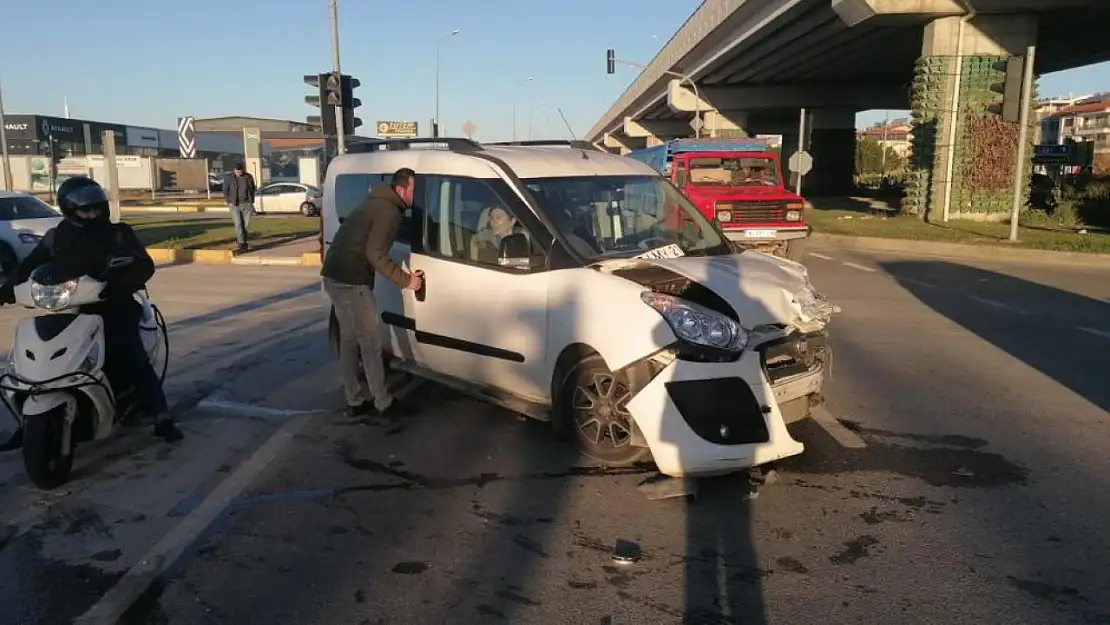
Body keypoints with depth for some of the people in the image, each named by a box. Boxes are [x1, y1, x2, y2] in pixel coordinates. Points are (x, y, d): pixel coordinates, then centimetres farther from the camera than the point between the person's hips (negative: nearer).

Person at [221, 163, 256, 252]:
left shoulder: (249, 177, -1)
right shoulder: (229, 178, -6)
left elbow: (253, 189, 10)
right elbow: (225, 191, 1)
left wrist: (252, 202, 5)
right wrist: (229, 202, -7)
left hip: (246, 204, 2)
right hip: (235, 205, -2)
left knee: (246, 224, 1)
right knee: (238, 224, -10)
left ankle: (239, 240, 20)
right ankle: (242, 244, -12)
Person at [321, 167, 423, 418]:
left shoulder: (376, 202, 18)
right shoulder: (390, 212, -13)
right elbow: (375, 255, -19)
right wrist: (406, 280, -12)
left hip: (335, 276, 10)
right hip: (350, 281, -10)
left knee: (349, 340, 15)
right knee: (370, 343, 0)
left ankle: (354, 401, 23)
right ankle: (384, 403, 10)